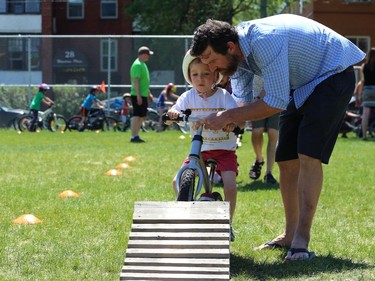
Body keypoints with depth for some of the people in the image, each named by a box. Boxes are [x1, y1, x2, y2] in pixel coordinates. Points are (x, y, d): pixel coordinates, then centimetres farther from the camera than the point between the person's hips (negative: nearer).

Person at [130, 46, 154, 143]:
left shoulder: (142, 64, 18)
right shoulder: (137, 65, -14)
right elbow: (135, 80, -21)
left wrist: (149, 93, 26)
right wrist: (138, 96, -24)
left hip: (143, 95, 10)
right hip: (138, 95, -10)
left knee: (142, 116, 12)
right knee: (137, 115, -9)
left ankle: (136, 135, 17)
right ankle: (133, 136, -8)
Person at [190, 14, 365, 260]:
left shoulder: (264, 42, -35)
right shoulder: (236, 54, -7)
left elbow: (277, 102, -34)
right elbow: (243, 103, 3)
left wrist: (229, 116, -28)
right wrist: (225, 121, -17)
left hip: (333, 75, -9)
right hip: (301, 85, 9)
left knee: (308, 155, -20)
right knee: (286, 159, 6)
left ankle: (301, 241, -20)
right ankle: (289, 235, 16)